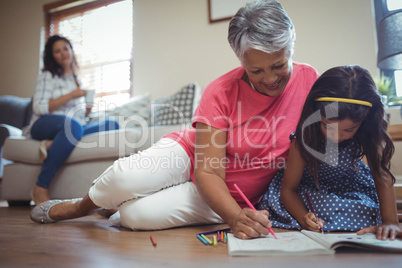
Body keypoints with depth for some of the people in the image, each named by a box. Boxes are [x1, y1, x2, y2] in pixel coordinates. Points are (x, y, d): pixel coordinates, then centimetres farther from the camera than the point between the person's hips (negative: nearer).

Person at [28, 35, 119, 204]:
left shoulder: (76, 80, 28)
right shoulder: (47, 76, 10)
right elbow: (39, 108, -5)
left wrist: (86, 111, 6)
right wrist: (71, 96, -8)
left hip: (71, 128, 5)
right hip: (44, 125, -5)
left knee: (112, 125, -20)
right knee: (72, 125, -41)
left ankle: (53, 145, -32)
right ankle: (40, 189, -39)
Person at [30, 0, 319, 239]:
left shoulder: (309, 81, -14)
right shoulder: (220, 92, -20)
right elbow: (208, 172, -23)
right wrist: (236, 217, -41)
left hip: (227, 198, 1)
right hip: (190, 154, 0)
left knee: (137, 214, -25)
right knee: (126, 177, -30)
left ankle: (119, 214, 14)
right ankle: (79, 207, 6)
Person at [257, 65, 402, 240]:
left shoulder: (368, 135, -23)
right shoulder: (303, 139, -28)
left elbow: (382, 176, -22)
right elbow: (288, 189, -21)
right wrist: (303, 218, -40)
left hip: (350, 185, 2)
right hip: (309, 189, -1)